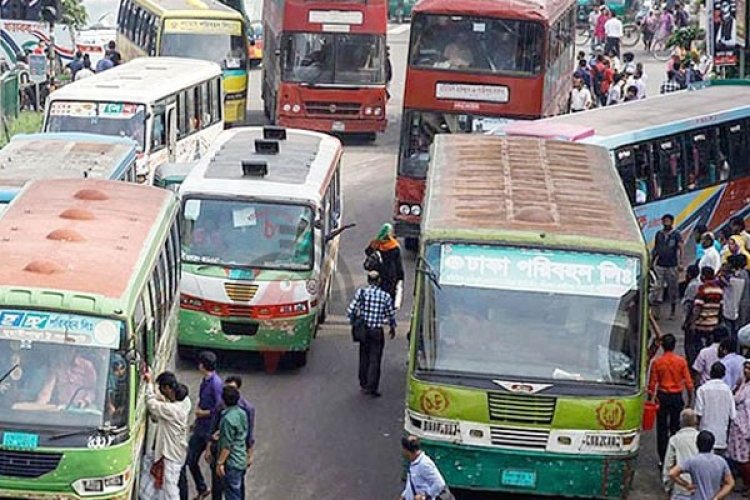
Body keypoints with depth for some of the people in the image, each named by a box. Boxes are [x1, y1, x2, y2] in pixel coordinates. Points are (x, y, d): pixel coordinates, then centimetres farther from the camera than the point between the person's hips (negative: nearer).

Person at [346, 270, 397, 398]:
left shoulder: (361, 292, -6)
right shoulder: (385, 296, -7)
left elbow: (350, 311, -9)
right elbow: (391, 315, 2)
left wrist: (354, 321, 11)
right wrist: (393, 328, 20)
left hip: (363, 330, 2)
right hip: (377, 332, -2)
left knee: (364, 358, 17)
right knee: (374, 360, 2)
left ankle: (363, 384, 27)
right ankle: (371, 388, -3)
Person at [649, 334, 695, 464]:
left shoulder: (657, 362, -8)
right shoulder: (681, 361, -7)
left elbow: (653, 382, -5)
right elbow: (688, 381, -3)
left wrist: (651, 397, 6)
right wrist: (690, 398, 8)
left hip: (662, 396, 0)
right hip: (677, 397, 0)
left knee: (662, 428, 7)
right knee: (675, 427, 9)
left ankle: (663, 458, 8)